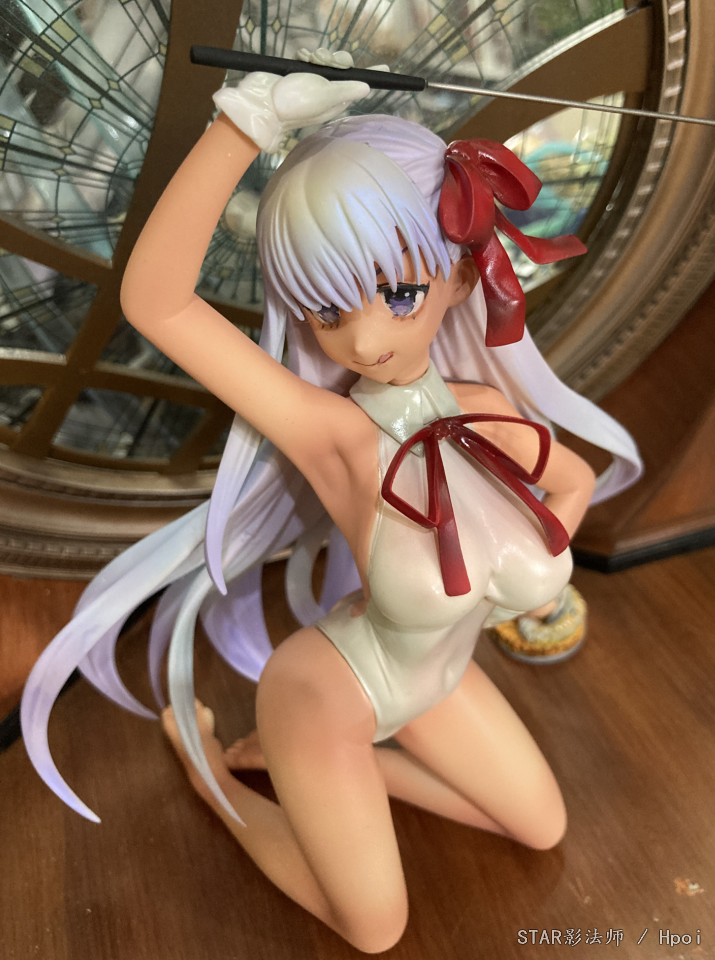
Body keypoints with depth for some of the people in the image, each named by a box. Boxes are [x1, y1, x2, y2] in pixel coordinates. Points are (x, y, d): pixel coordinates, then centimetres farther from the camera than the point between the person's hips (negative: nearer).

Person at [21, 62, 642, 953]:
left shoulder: (488, 410, -19)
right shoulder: (334, 433, -34)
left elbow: (576, 481, 3)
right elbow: (154, 300, -50)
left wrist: (522, 580, -2)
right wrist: (252, 114, -51)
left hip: (428, 673, 5)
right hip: (332, 691, -5)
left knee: (541, 829, 24)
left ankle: (285, 760, 25)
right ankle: (203, 757, 28)